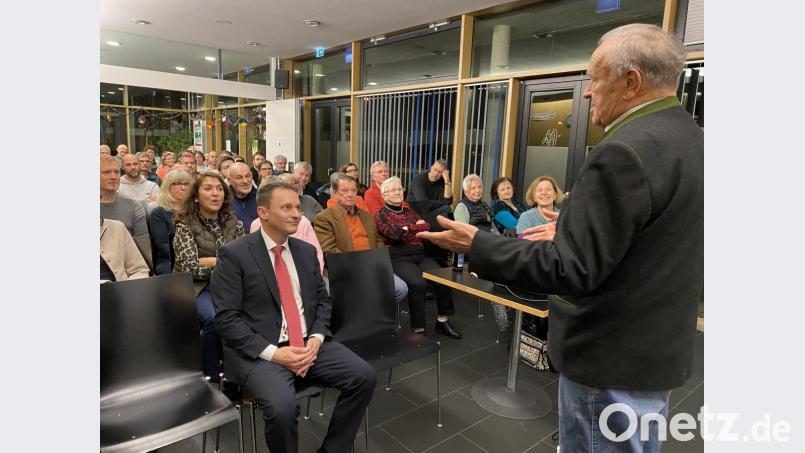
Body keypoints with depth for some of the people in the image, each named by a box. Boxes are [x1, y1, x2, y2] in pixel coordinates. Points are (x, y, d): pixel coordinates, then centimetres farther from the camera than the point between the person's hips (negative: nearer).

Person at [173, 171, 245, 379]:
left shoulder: (233, 223, 11)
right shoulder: (185, 226, 0)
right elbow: (191, 268, -11)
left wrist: (210, 261, -9)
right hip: (196, 288, -3)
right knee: (214, 318, -34)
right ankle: (211, 377, -13)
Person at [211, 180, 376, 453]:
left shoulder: (306, 251, 10)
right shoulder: (234, 254, -7)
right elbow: (226, 318, -11)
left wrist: (316, 338, -6)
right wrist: (272, 352, -19)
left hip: (309, 344, 5)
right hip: (259, 352, -5)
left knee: (364, 376, -12)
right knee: (283, 406, -31)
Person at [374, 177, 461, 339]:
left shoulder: (409, 211, 23)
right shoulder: (381, 214, 6)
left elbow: (426, 227, 8)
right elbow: (394, 234, -11)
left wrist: (406, 228, -4)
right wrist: (415, 227, 0)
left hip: (420, 255, 5)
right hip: (399, 258, -5)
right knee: (418, 283, -32)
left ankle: (442, 321, -6)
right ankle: (418, 329, -23)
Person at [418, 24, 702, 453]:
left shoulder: (625, 152, -25)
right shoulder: (690, 138, 5)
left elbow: (572, 270, -26)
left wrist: (478, 245, -18)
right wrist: (572, 231, 16)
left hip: (614, 357, -8)